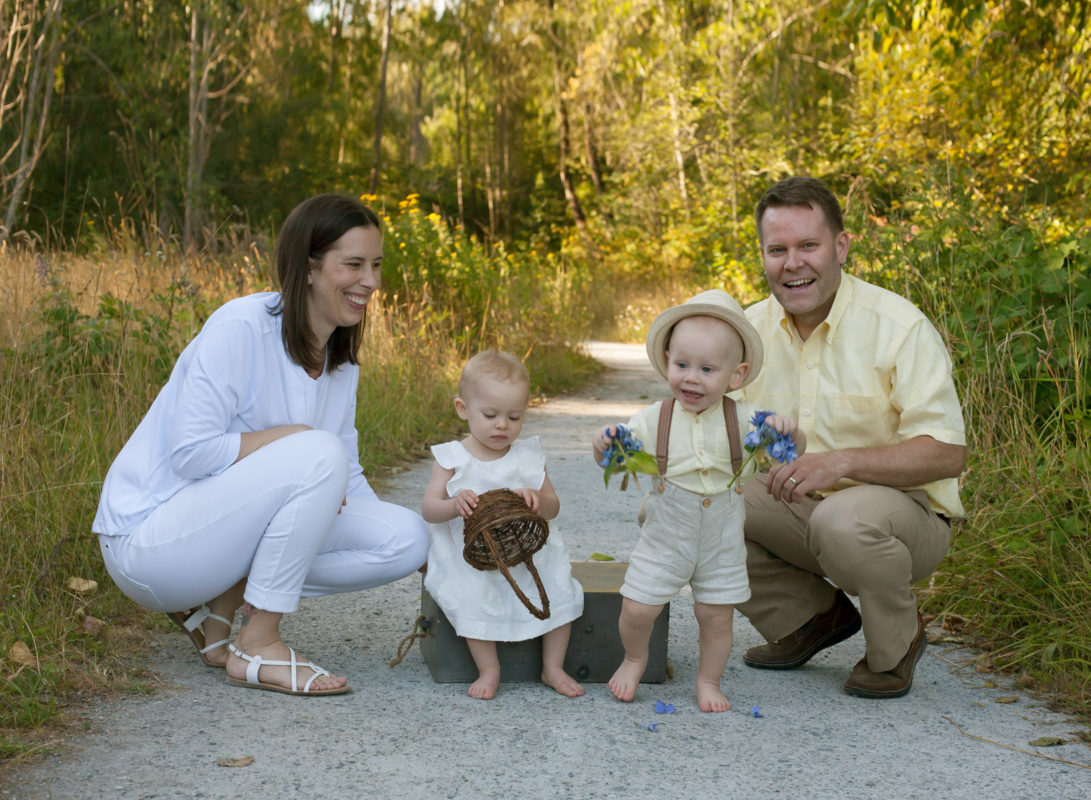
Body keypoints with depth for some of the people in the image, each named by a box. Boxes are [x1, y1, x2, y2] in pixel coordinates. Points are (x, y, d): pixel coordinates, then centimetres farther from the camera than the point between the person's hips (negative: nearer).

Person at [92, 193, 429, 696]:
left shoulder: (341, 360, 7)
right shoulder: (241, 328, -18)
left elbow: (346, 481, 9)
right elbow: (190, 453, -23)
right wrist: (292, 438, -21)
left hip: (226, 531, 8)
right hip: (148, 537, -8)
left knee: (407, 538, -6)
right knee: (318, 453, -30)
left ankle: (220, 603, 1)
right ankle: (256, 649, -18)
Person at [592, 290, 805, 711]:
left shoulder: (741, 420, -10)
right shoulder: (653, 419, -10)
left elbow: (792, 453, -7)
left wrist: (787, 431, -29)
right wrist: (603, 446, -25)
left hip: (721, 542, 1)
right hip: (665, 537, 0)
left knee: (716, 615, 8)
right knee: (637, 609, -3)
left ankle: (708, 681, 32)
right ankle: (634, 658, 28)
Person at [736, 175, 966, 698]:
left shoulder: (898, 326, -15)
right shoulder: (750, 329, 1)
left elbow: (947, 453, -19)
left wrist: (842, 462, -32)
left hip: (903, 506, -5)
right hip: (795, 509, 5)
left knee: (845, 519, -39)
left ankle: (896, 645, -5)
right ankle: (811, 617, 7)